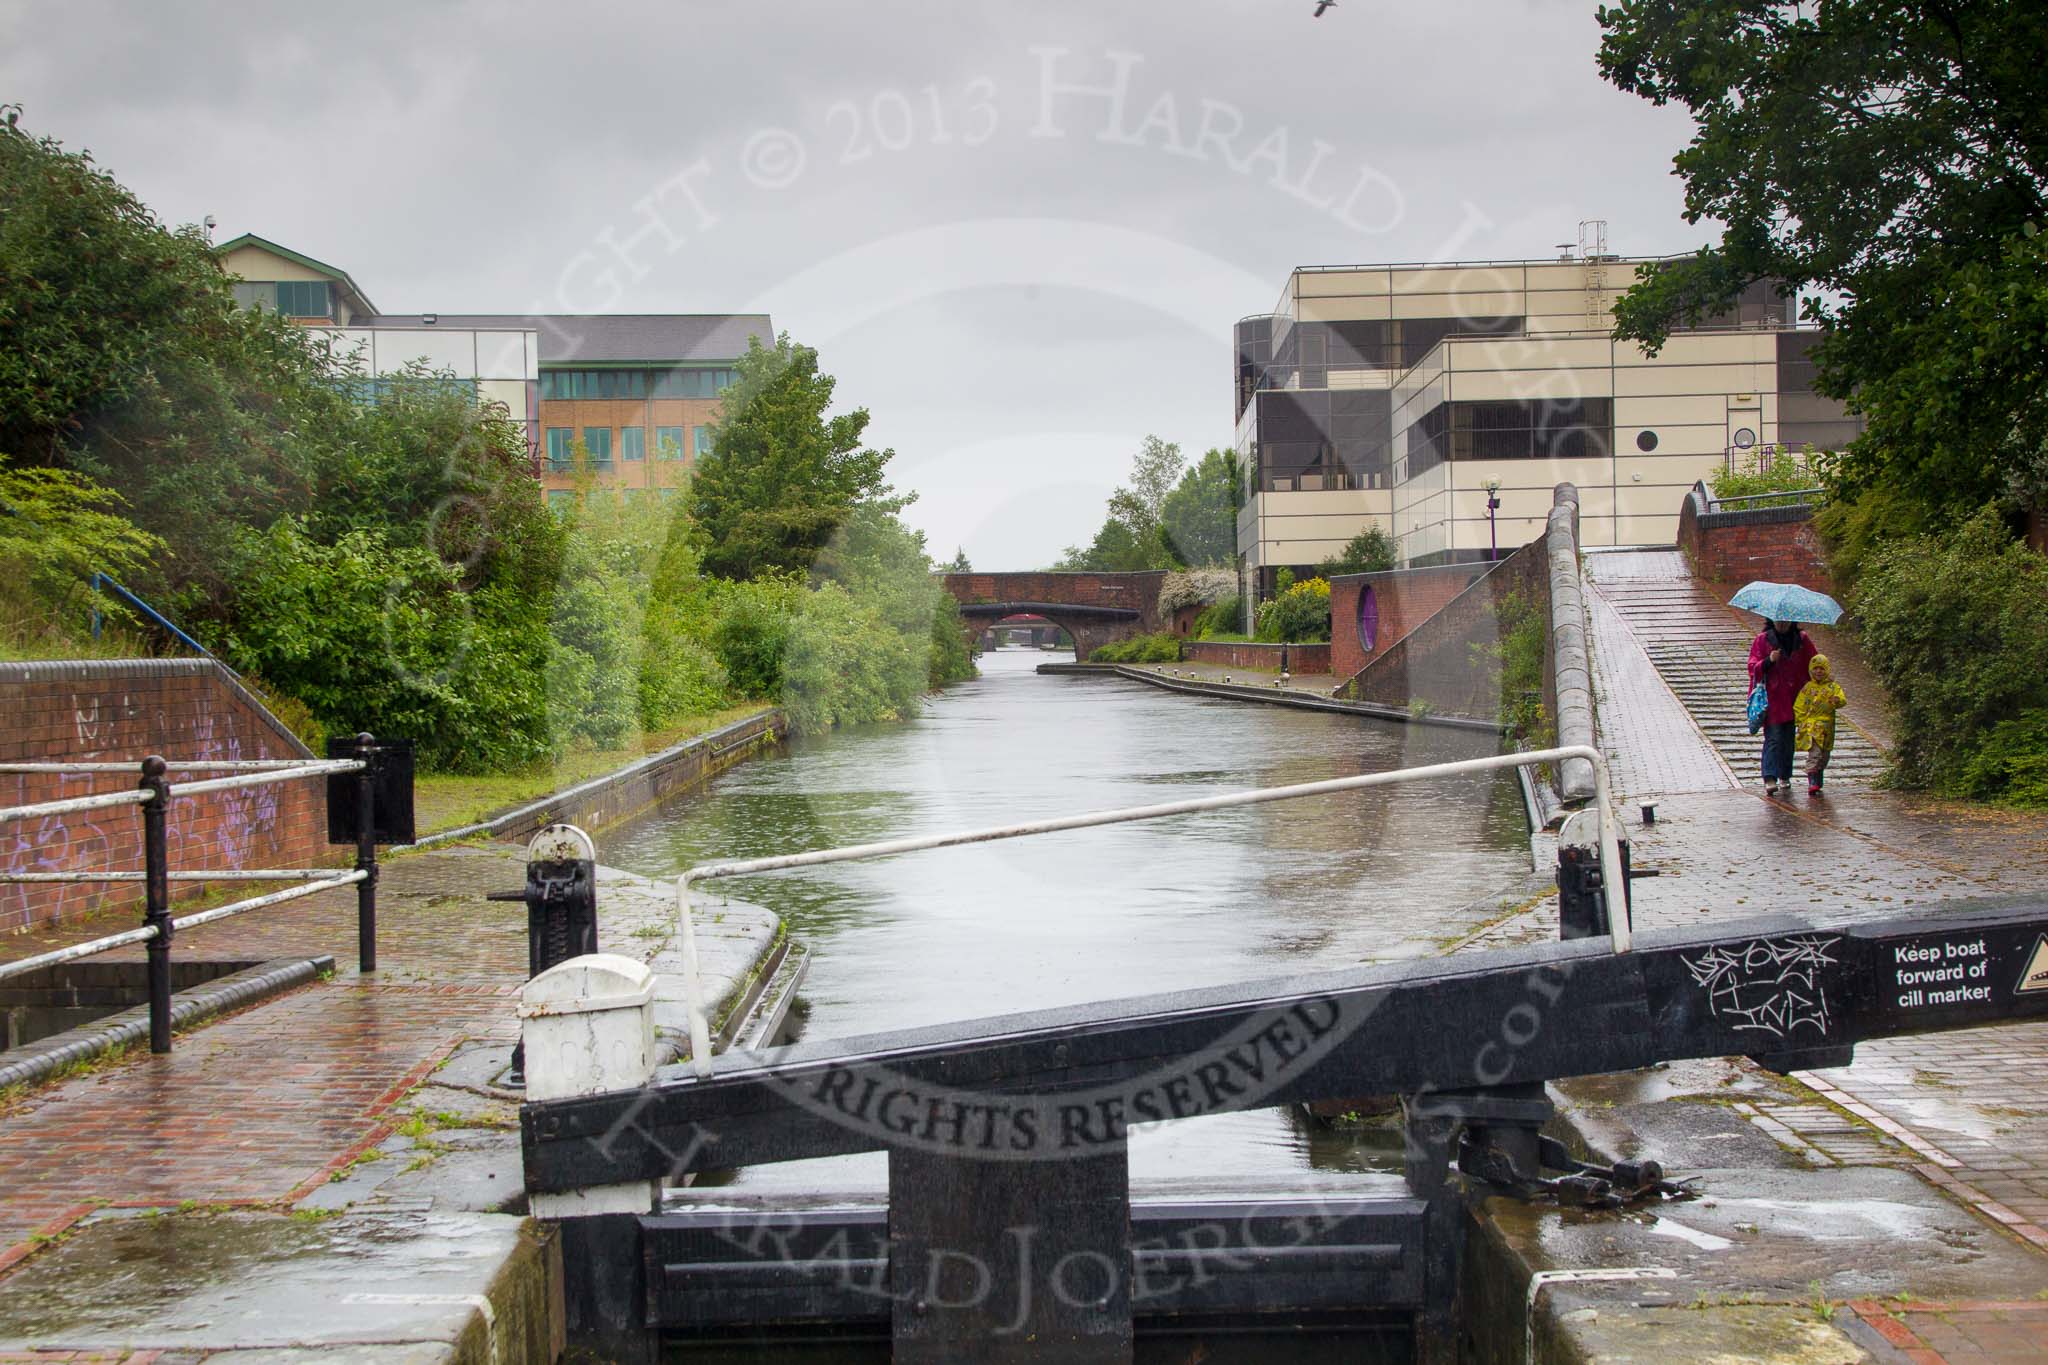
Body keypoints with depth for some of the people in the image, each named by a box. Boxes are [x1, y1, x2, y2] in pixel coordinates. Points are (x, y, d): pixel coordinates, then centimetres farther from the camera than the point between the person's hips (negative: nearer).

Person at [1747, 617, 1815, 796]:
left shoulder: (1802, 639, 9)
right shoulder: (1763, 639, 3)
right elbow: (1753, 667, 0)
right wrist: (1769, 661, -18)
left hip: (1794, 698, 3)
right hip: (1772, 698, -3)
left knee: (1789, 739, 8)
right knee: (1773, 738, -13)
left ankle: (1785, 776, 21)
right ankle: (1770, 779, -20)